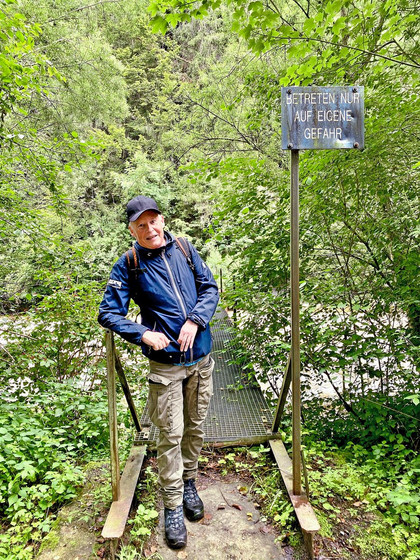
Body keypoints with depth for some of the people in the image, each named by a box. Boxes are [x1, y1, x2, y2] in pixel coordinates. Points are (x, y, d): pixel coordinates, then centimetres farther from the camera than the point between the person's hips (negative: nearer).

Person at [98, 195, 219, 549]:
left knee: (196, 427, 17)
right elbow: (108, 313, -5)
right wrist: (143, 334, -18)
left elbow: (210, 287, 4)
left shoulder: (184, 249, 2)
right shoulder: (128, 265, -7)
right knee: (171, 435, 4)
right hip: (165, 364, -3)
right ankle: (172, 507, 24)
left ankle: (189, 483, 41)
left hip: (201, 358, 4)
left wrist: (195, 321, -12)